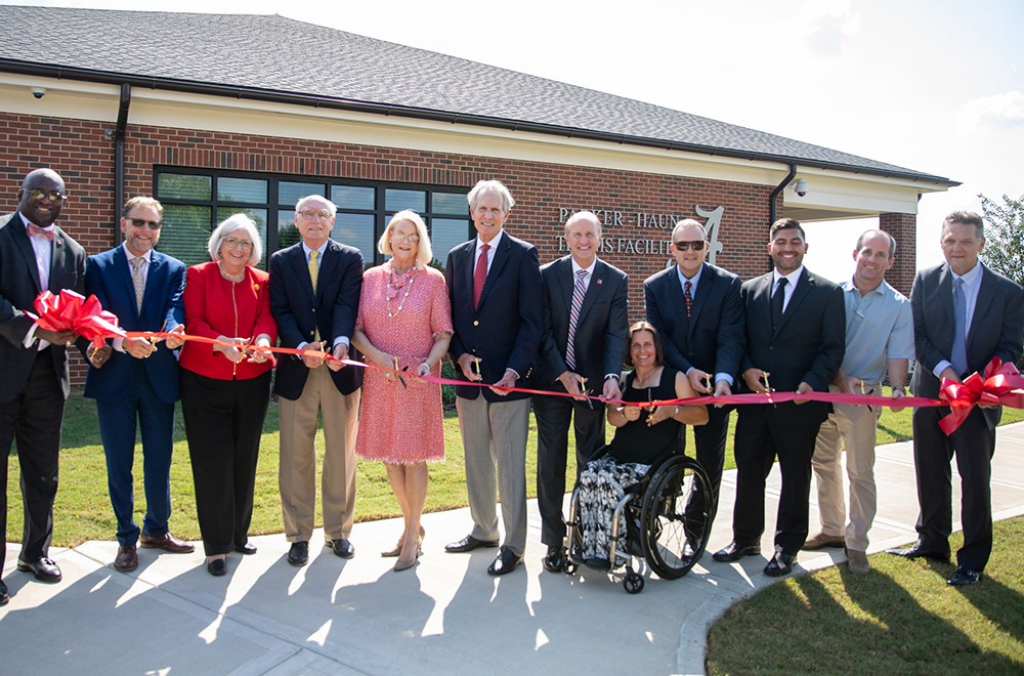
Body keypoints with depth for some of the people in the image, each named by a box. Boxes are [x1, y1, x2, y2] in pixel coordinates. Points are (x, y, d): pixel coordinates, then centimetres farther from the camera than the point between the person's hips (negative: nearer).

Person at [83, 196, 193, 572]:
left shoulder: (173, 269, 7)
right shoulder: (98, 266, 3)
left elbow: (176, 309, -9)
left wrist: (174, 330, -33)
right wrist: (124, 341, -29)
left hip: (159, 376, 2)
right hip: (114, 376, -1)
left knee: (159, 461, 11)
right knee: (119, 464, 8)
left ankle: (156, 530, 30)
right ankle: (127, 539, 22)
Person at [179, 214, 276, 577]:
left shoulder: (261, 281, 9)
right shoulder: (198, 275, 1)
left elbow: (266, 317, -4)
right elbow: (193, 321, -9)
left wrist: (262, 340, -27)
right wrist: (221, 343, -28)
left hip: (252, 381, 3)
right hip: (204, 381, -3)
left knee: (245, 459, 11)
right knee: (213, 461, -3)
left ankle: (238, 533, 26)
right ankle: (216, 546, 5)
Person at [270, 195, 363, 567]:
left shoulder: (350, 259, 4)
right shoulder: (280, 261, 8)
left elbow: (346, 306, -11)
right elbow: (281, 311, -3)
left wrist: (341, 343, -30)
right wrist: (302, 347, -21)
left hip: (341, 367, 0)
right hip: (296, 369, 1)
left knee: (342, 453, 9)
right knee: (296, 457, 6)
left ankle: (338, 530, 23)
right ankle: (299, 534, 19)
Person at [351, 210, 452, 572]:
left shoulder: (433, 279, 0)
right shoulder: (371, 278, 7)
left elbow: (444, 333, -2)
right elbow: (356, 328, 4)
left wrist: (429, 362, -19)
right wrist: (374, 353, -14)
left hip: (417, 379, -3)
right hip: (379, 379, 3)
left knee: (413, 456, 1)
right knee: (388, 455, 10)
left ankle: (413, 537, 13)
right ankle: (411, 525, 28)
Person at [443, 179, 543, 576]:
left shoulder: (523, 255, -4)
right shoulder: (457, 257, 11)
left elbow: (532, 321, -8)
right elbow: (450, 316, 13)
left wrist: (514, 370, -17)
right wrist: (459, 356, -4)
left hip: (508, 379, -5)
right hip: (468, 378, 5)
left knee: (510, 465, 0)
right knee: (476, 462, 15)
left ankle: (513, 545, 12)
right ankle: (484, 530, 32)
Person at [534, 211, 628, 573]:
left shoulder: (616, 280, 0)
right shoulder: (547, 275, -1)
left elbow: (616, 334, -7)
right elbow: (543, 330, -5)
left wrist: (612, 376, -23)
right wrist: (563, 373, -15)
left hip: (593, 381, 1)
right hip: (551, 380, 0)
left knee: (591, 462, 8)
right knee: (551, 463, 4)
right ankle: (554, 540, 14)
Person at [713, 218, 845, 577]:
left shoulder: (827, 292, 0)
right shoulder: (750, 290, 9)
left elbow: (834, 348, -4)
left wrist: (812, 383, -18)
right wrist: (746, 369, -9)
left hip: (799, 400, -3)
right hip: (755, 398, 3)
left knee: (795, 476, 9)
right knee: (748, 471, 11)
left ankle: (787, 547, 23)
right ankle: (746, 538, 28)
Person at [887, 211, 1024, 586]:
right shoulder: (925, 280, 0)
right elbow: (916, 334, -3)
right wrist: (943, 370, -18)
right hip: (931, 393, 3)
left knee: (975, 479, 5)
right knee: (930, 472, 14)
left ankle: (973, 560, 18)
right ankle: (932, 542, 32)